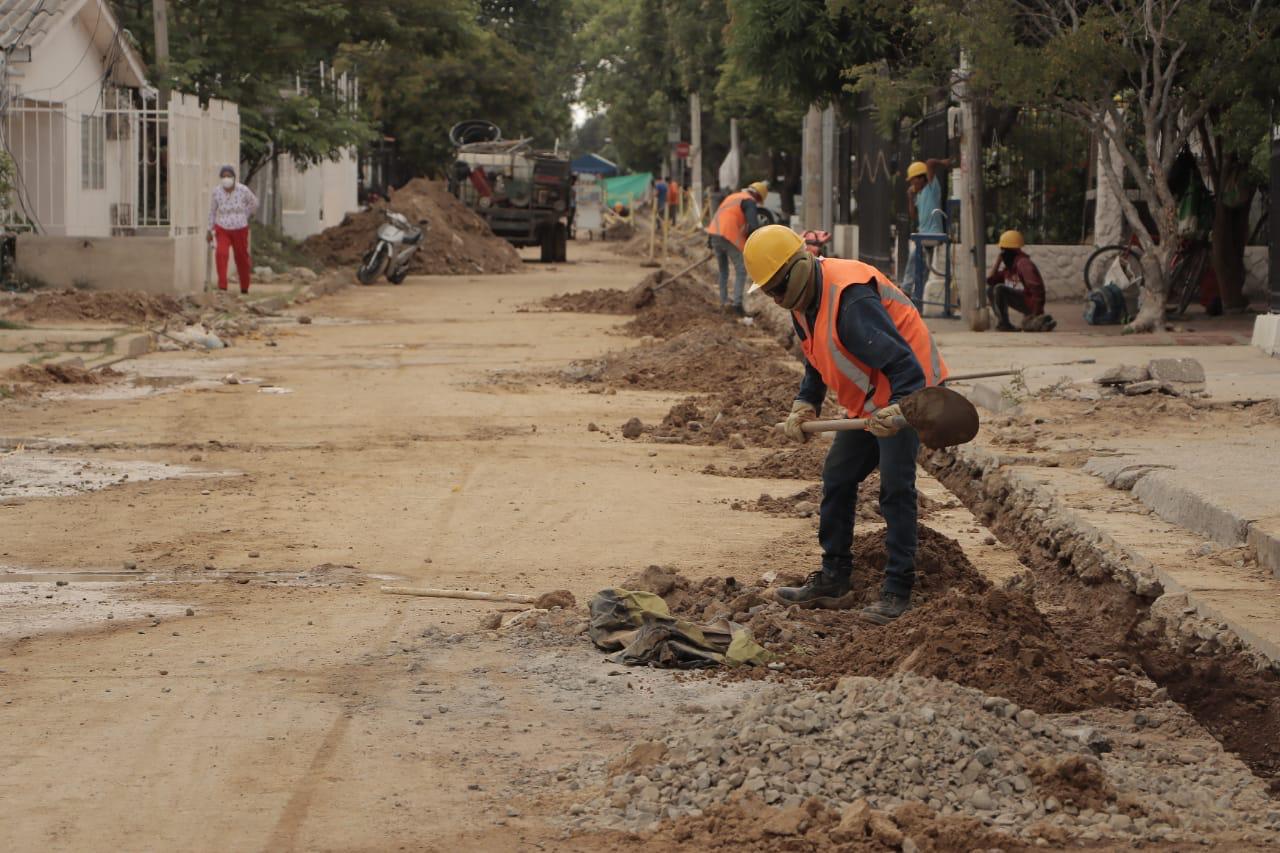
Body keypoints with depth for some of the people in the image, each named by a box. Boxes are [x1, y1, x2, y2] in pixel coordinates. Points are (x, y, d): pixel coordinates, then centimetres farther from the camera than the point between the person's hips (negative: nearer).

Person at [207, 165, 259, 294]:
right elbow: (212, 211, 6)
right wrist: (210, 230, 9)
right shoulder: (217, 192, -10)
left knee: (241, 257, 11)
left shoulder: (243, 190, -14)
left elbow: (254, 203, 7)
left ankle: (244, 288, 35)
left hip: (240, 230, 0)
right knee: (221, 253, -25)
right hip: (222, 230, 0)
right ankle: (222, 286, -23)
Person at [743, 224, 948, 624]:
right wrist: (805, 405, 3)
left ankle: (897, 591, -9)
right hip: (868, 402, 11)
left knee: (895, 486, -14)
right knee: (837, 478, 13)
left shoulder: (849, 299, -28)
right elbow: (816, 363, 18)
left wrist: (899, 409, -46)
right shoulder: (804, 302, 4)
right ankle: (832, 579, 23)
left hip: (907, 394, -11)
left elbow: (903, 362, -33)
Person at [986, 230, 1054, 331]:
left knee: (999, 289, -24)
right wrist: (998, 260, 6)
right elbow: (990, 280, 8)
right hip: (1020, 302, 9)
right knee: (990, 290, 7)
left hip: (1029, 302, -9)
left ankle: (1004, 324, -16)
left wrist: (1036, 314, -26)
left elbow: (1036, 289, -24)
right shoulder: (1008, 266, 12)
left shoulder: (1023, 263, -16)